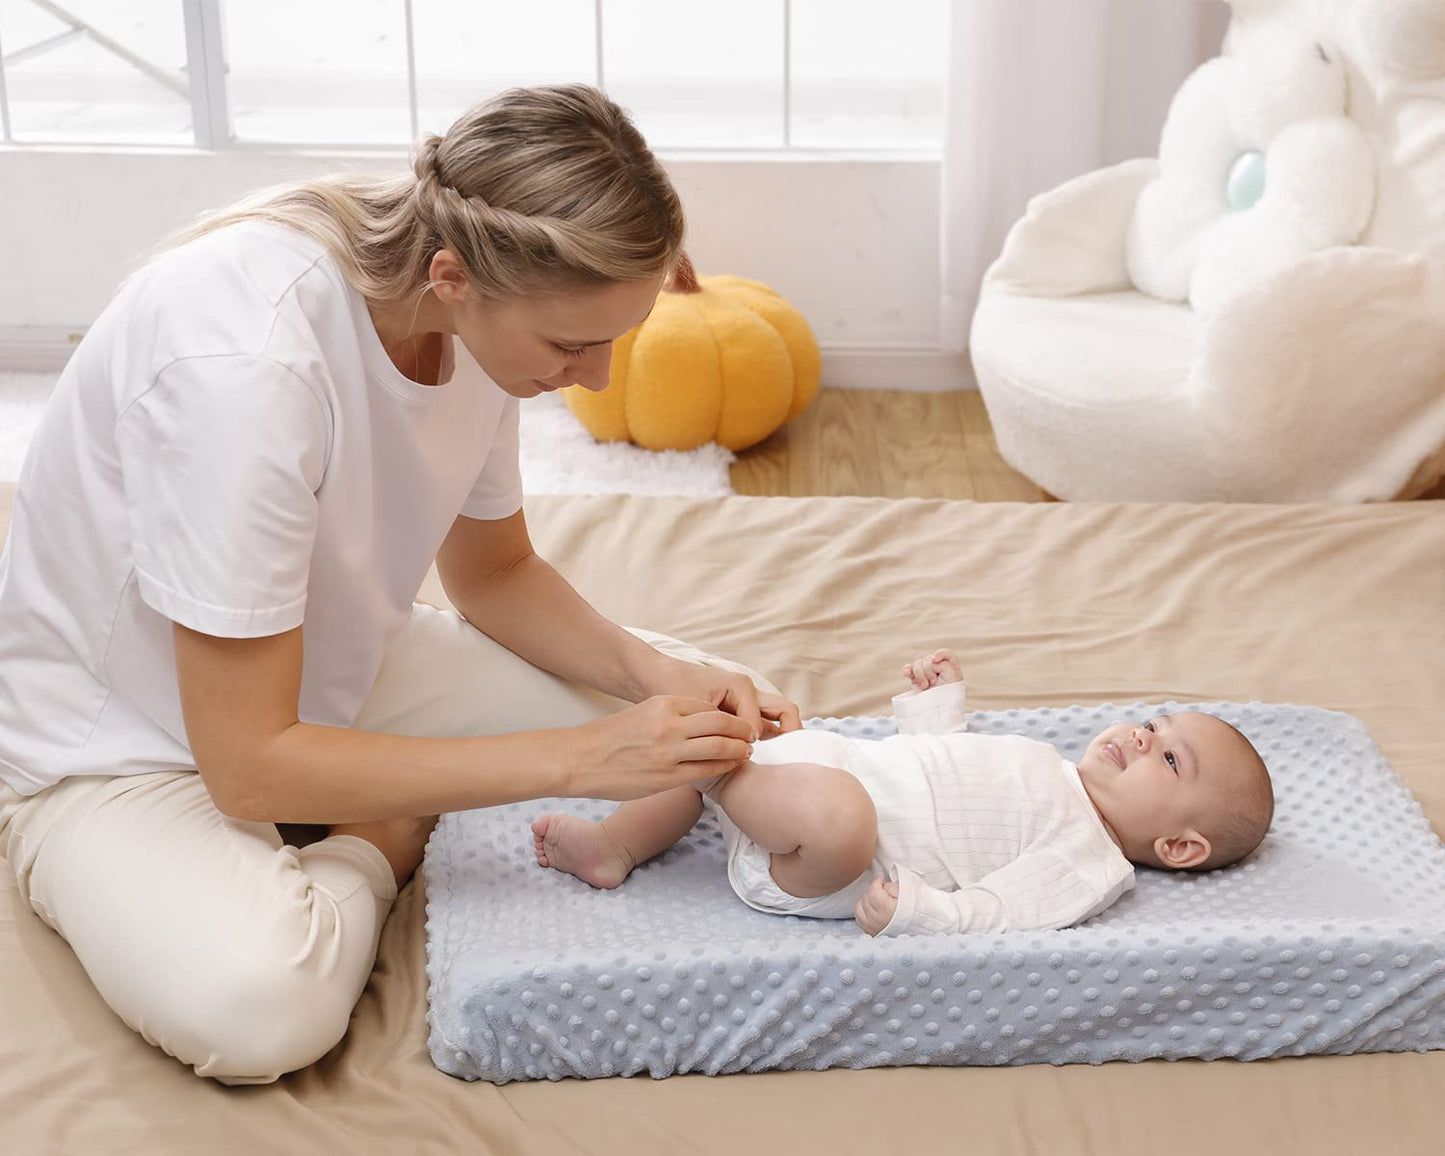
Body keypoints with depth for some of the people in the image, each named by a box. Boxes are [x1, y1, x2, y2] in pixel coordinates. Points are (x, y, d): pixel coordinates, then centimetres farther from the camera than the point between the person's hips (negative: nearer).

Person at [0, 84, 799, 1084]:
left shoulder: (491, 307, -14)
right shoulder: (244, 359, -37)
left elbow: (495, 573, 4)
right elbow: (250, 765, -31)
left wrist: (654, 677, -15)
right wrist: (578, 757, -32)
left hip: (326, 671, 7)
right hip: (120, 739, -6)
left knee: (682, 700, -4)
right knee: (258, 1002, -36)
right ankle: (378, 851, -5)